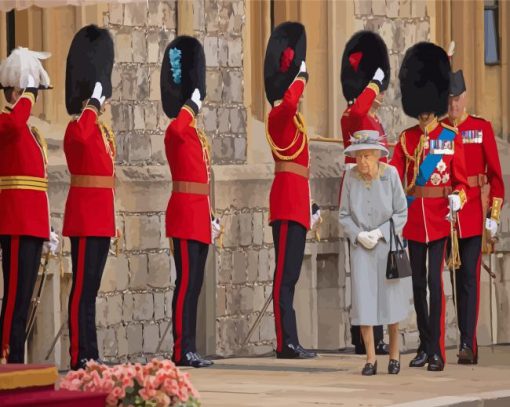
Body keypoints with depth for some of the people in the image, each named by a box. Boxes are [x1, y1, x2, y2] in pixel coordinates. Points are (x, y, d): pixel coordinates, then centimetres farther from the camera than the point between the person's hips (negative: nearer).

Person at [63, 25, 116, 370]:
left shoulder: (102, 131, 18)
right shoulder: (78, 128, -10)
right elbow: (79, 136, -39)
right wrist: (91, 105, -26)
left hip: (100, 218, 9)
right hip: (85, 217, -9)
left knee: (90, 288, 11)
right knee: (83, 287, -7)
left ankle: (90, 355, 14)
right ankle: (80, 356, -6)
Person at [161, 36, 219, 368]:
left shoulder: (198, 136, 19)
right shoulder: (177, 131, -9)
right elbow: (175, 127, -38)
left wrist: (211, 218, 21)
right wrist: (190, 105, -24)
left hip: (198, 216, 9)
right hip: (186, 213, -9)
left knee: (194, 284, 9)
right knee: (187, 282, -9)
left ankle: (189, 349, 12)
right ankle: (182, 350, -8)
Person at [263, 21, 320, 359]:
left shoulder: (293, 119, 20)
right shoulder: (280, 115, -7)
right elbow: (288, 101, -35)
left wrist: (309, 207, 25)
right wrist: (299, 77, -17)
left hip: (295, 201, 10)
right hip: (289, 201, -10)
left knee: (290, 273, 10)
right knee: (286, 273, -9)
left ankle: (290, 342, 12)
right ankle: (286, 343, -10)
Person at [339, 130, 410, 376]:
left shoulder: (390, 174, -10)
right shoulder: (350, 176, -7)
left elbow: (401, 213, -6)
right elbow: (344, 215, 1)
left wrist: (379, 232, -16)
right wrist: (359, 234, -14)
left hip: (388, 244, 0)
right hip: (361, 246, 1)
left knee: (391, 300, 7)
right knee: (364, 300, -6)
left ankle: (394, 354, 24)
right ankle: (370, 359, 0)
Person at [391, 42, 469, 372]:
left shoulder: (452, 137, 2)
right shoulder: (406, 138, 8)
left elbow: (460, 177, 0)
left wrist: (457, 198, -20)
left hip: (440, 216, -3)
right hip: (414, 217, 3)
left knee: (435, 280, -10)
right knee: (417, 282, 9)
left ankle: (438, 351, -9)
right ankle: (425, 346, 20)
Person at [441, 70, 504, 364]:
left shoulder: (482, 128, 4)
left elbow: (496, 174, 2)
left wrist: (494, 213, -5)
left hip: (473, 213, -2)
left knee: (469, 276, -7)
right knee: (459, 277, 6)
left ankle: (468, 344, -9)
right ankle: (469, 343, 13)